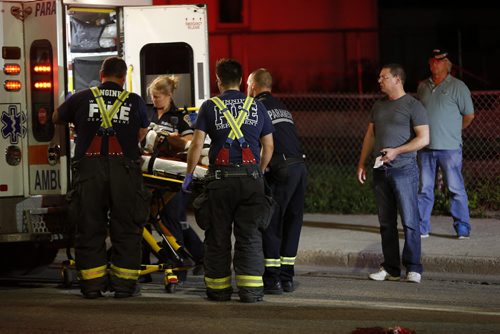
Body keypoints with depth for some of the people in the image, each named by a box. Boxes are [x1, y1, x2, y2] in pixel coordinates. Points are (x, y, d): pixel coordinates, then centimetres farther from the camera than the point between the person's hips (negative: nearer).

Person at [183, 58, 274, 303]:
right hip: (251, 177, 1)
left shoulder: (210, 107, 2)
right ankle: (250, 289, -3)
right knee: (250, 235, 3)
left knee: (218, 236, 8)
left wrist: (189, 174, 5)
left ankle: (218, 288, 11)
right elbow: (268, 146, 11)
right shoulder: (256, 107, 9)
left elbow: (197, 144, -4)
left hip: (221, 177, -1)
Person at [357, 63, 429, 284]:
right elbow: (370, 136, 21)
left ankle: (413, 269, -6)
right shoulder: (379, 106, 17)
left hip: (404, 168, -7)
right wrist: (361, 164, 13)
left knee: (409, 221, -9)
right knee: (386, 223, 7)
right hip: (380, 170, 7)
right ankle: (391, 269, 12)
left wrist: (396, 151, -17)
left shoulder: (412, 106, -4)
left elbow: (423, 138, -9)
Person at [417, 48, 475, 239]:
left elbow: (469, 115, 2)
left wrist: (454, 131, 11)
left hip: (449, 147, -4)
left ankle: (462, 227, 3)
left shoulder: (457, 87, -3)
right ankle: (422, 228, 11)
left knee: (456, 188, -2)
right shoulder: (423, 87, 12)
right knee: (424, 189, 7)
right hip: (426, 147, 4)